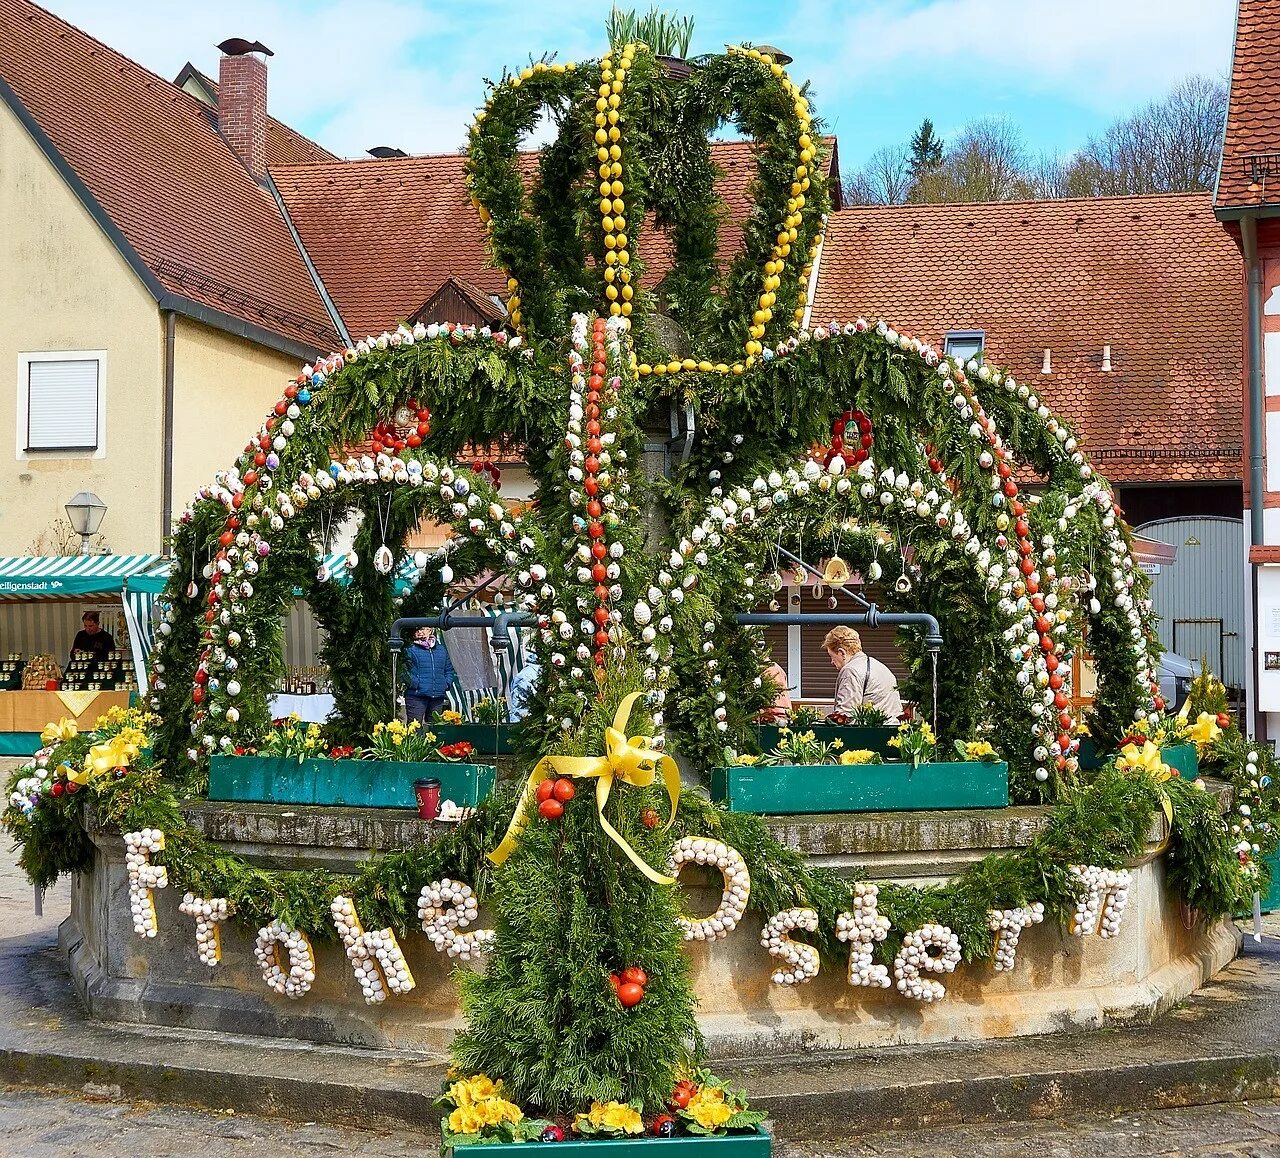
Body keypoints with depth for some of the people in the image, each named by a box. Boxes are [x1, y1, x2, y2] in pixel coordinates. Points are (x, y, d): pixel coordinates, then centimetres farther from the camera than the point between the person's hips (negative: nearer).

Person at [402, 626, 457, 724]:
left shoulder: (441, 649, 16)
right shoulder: (411, 650, 2)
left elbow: (450, 670, 23)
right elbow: (405, 672, -6)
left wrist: (447, 683, 7)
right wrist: (415, 684, -19)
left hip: (437, 697, 4)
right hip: (416, 696, -4)